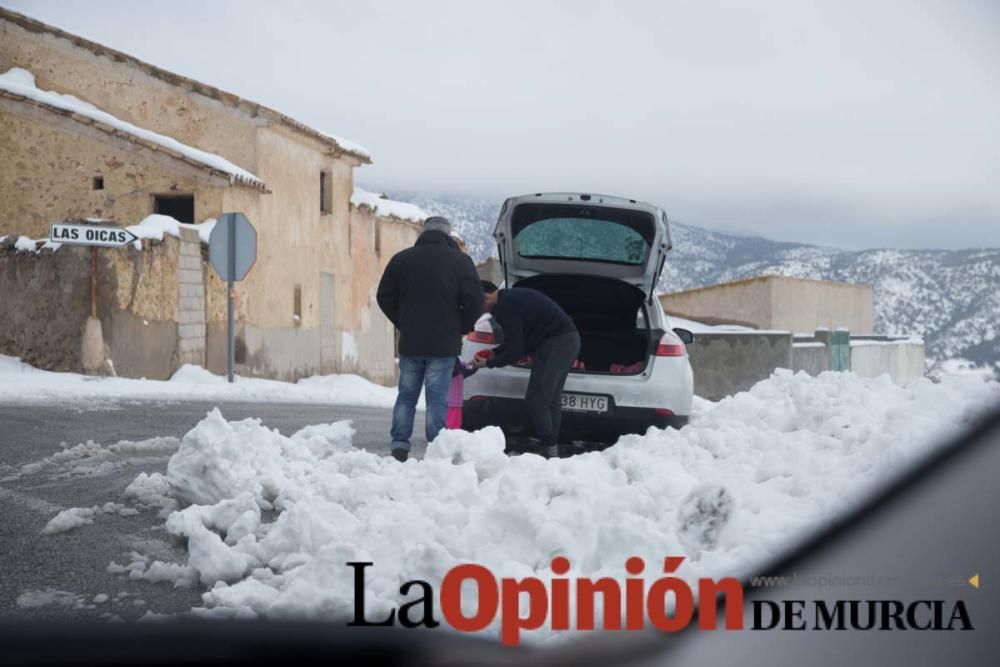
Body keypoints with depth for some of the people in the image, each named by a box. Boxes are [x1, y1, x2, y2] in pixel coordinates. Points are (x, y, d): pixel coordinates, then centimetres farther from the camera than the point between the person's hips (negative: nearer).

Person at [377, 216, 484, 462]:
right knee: (437, 399, -1)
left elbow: (384, 297, 8)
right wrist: (461, 328, 6)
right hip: (444, 344, -2)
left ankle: (399, 447, 7)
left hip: (410, 342, 3)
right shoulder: (460, 261, -4)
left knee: (406, 395, 11)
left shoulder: (402, 258, 5)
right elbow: (474, 302, -9)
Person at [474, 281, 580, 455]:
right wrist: (495, 353, 24)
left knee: (536, 401, -7)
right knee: (552, 401, 12)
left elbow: (516, 351, -11)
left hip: (555, 345, -11)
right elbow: (518, 340, 29)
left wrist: (489, 363, 2)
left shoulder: (505, 308, -14)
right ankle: (551, 446, 12)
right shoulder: (512, 297, 19)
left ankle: (547, 449, -8)